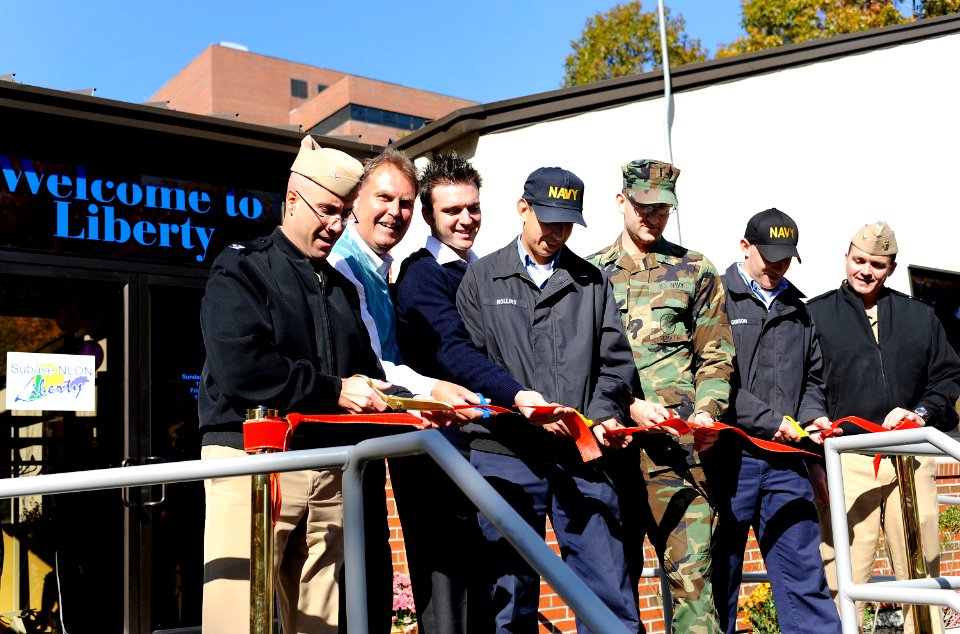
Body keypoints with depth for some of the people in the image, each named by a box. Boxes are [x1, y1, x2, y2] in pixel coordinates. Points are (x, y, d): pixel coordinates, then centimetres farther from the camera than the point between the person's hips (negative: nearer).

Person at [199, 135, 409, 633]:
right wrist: (333, 391, -11)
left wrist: (404, 403, -2)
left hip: (329, 477, 6)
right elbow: (241, 369, -15)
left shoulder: (342, 288, 21)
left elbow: (365, 372, 20)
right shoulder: (241, 269, 1)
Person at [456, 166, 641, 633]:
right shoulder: (480, 279, 10)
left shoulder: (591, 281, 15)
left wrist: (604, 415, -9)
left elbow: (614, 360, 9)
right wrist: (522, 404, -14)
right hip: (506, 454, -1)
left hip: (582, 454, 2)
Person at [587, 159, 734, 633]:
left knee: (690, 571, -8)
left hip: (678, 443, -1)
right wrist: (628, 406, -10)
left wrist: (707, 410, -8)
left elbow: (716, 357, 10)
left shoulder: (695, 270, 12)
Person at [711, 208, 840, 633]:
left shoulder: (797, 311, 18)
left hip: (785, 462, 5)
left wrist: (812, 417, 3)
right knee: (719, 578, 5)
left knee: (804, 575, 5)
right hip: (730, 456, -4)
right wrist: (769, 420, -13)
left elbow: (812, 379, 23)